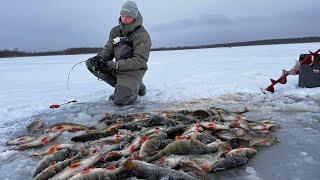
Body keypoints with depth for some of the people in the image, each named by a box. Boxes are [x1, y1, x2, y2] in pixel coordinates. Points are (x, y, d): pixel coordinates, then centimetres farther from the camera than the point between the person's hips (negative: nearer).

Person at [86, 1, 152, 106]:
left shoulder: (142, 36, -16)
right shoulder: (115, 31, 4)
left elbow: (139, 61, -22)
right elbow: (108, 49, 9)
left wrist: (114, 65, -27)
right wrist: (100, 57, -17)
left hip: (132, 71, -7)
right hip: (117, 68, 7)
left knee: (120, 101, -24)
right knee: (90, 63, -8)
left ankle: (137, 87, 11)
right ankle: (120, 87, 1)